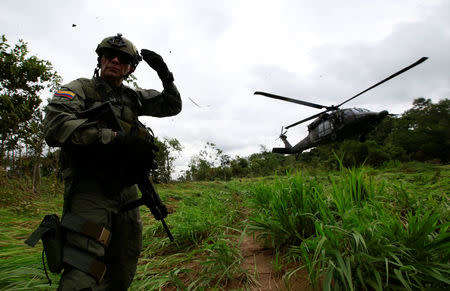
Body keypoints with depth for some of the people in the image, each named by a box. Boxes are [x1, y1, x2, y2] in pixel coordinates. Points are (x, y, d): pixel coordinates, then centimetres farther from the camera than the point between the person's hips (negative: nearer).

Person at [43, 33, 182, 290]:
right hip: (90, 190, -5)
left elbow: (172, 106, 23)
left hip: (127, 191, 6)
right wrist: (119, 138, -24)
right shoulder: (80, 89, 2)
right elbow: (55, 126, -15)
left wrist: (165, 74, 6)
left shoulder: (133, 97, 16)